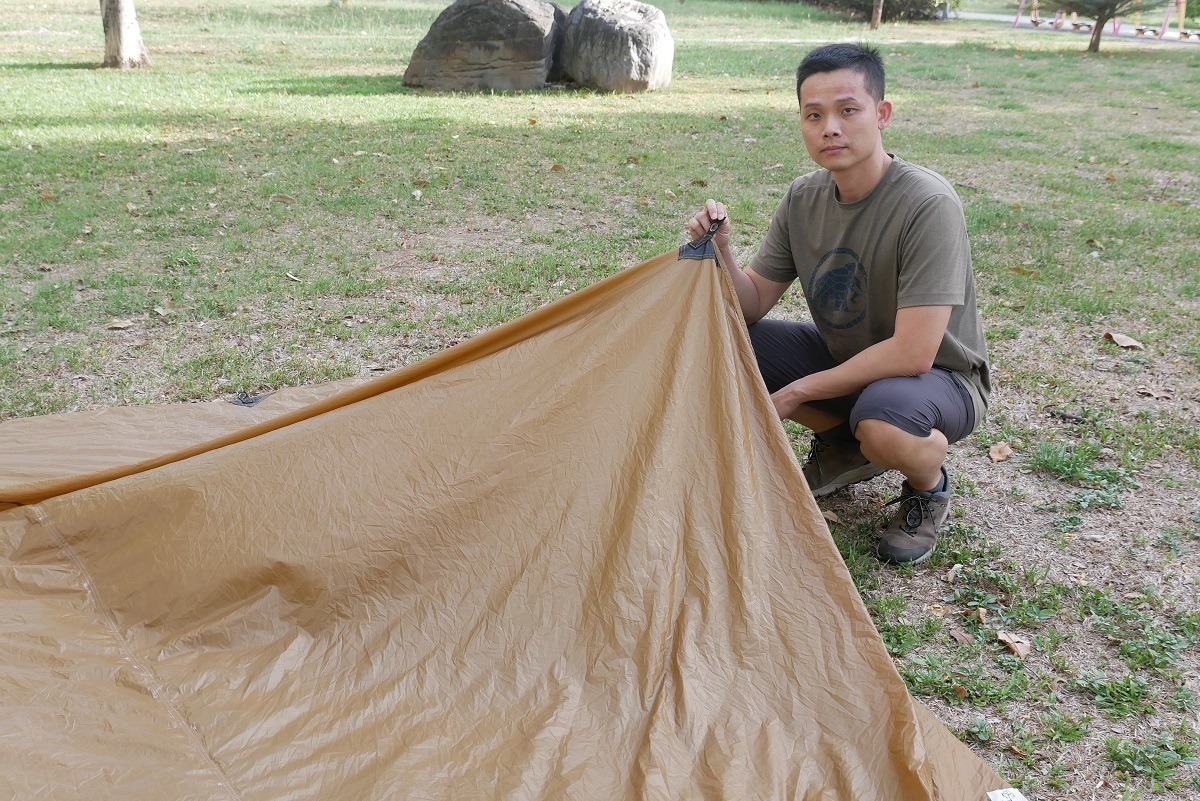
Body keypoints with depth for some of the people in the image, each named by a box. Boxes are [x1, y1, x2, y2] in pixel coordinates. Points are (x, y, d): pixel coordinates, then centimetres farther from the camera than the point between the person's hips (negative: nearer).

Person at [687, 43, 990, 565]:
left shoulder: (928, 205, -29)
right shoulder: (803, 199, -7)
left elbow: (912, 353, -32)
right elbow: (753, 305, -3)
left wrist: (798, 392, -24)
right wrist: (720, 250, -24)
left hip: (941, 377, -7)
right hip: (844, 358, 7)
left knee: (881, 415, -41)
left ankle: (929, 489, -2)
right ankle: (844, 449, 10)